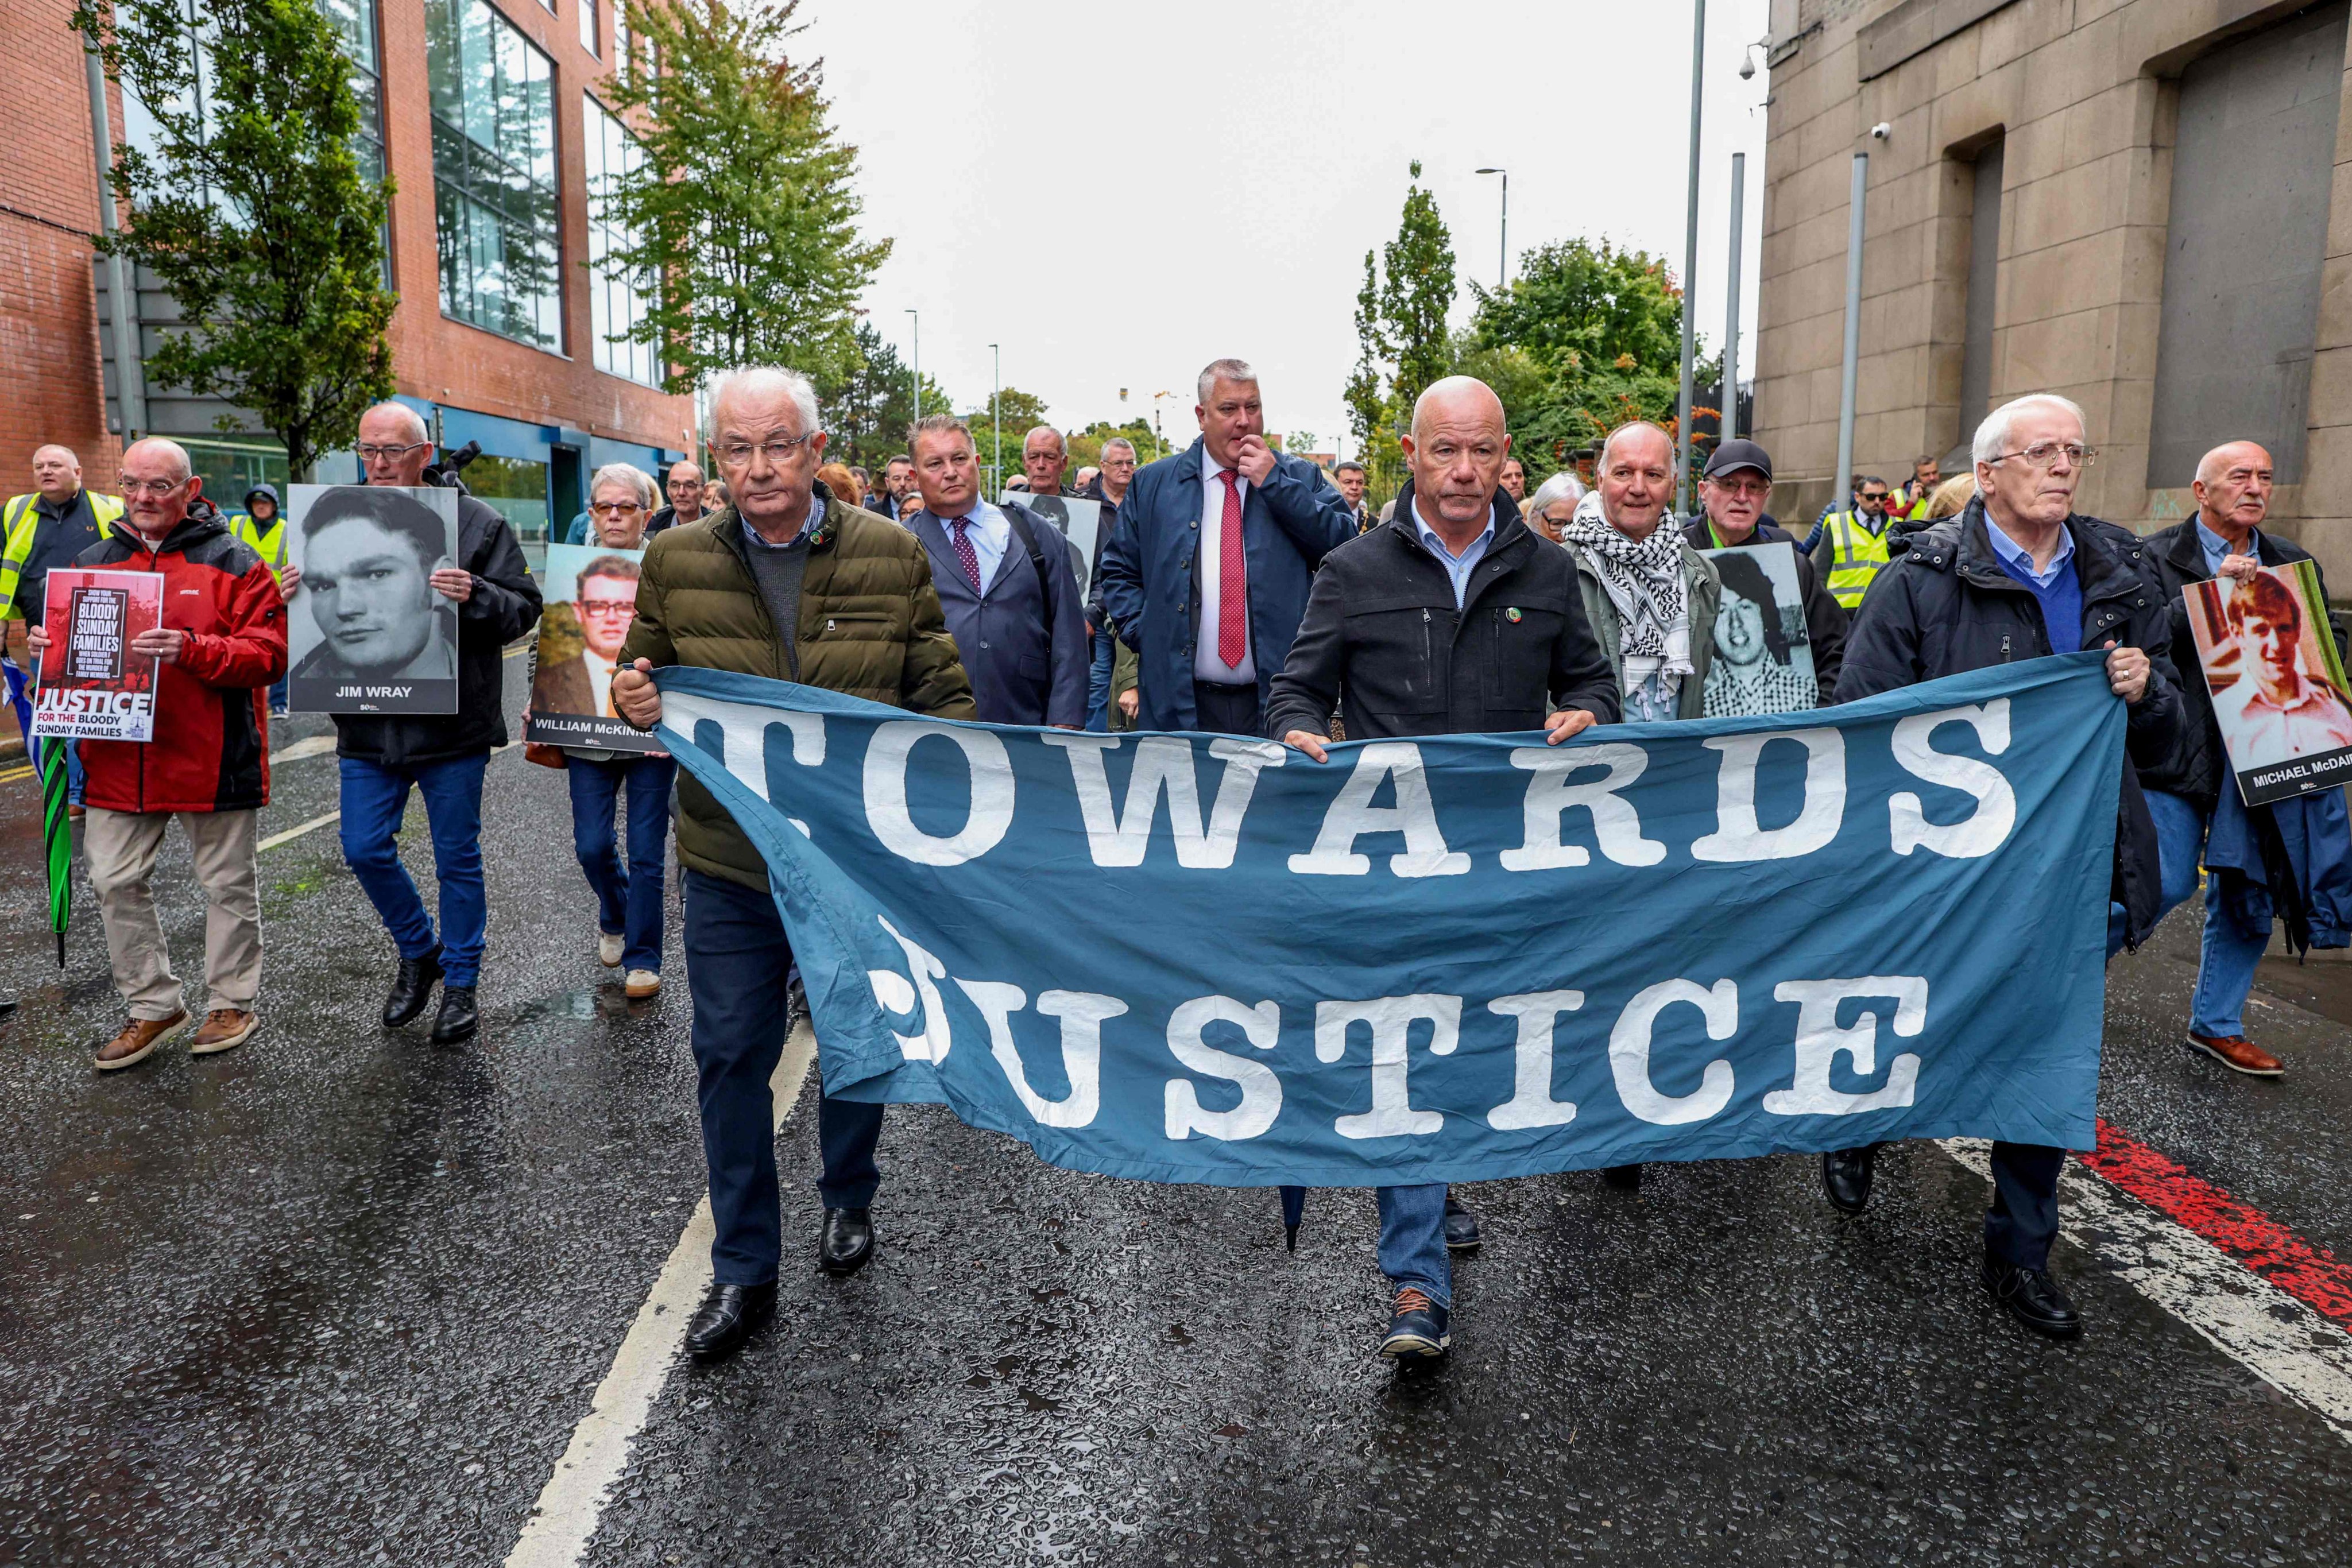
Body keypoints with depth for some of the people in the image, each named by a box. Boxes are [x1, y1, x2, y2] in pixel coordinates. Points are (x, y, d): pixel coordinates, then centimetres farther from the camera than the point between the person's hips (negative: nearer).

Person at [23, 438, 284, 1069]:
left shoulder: (234, 564, -5)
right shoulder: (92, 563, 10)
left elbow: (269, 655, -14)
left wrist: (191, 650, -27)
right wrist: (46, 646, -5)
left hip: (210, 759, -5)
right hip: (118, 759, 5)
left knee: (227, 884, 8)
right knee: (115, 883, 9)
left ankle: (233, 1001, 25)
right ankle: (154, 1006, 23)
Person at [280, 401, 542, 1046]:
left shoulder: (475, 523, -4)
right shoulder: (331, 521, 7)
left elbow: (523, 610, -6)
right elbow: (312, 622, 14)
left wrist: (475, 597, -25)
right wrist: (294, 598, -9)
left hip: (453, 726, -3)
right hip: (367, 725, 4)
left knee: (457, 859, 7)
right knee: (364, 850, 8)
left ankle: (460, 982, 23)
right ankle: (418, 952, 33)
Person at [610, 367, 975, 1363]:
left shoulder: (891, 555, -3)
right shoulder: (675, 562, 0)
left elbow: (944, 693, 1)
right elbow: (641, 677, 12)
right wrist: (635, 703, -13)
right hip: (730, 860, 1)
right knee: (732, 1056, 5)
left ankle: (849, 1202, 42)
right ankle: (743, 1269, 21)